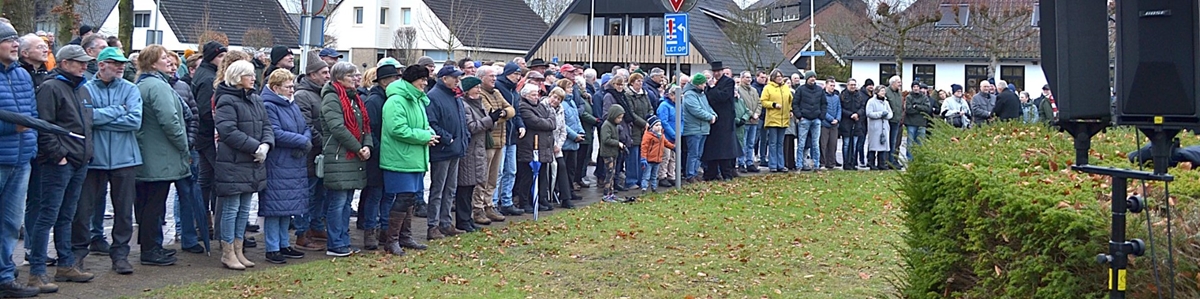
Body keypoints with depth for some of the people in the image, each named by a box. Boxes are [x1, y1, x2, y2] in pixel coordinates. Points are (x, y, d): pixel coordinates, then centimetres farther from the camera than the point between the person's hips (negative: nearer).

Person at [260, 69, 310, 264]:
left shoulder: (293, 106, 16)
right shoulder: (268, 107, -12)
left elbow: (306, 128, 14)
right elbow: (276, 134, -21)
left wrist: (305, 142, -9)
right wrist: (302, 141, -15)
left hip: (294, 165, 8)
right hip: (276, 166, -8)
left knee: (288, 207, 14)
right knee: (274, 207, -4)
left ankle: (284, 245, 23)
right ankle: (272, 249, 3)